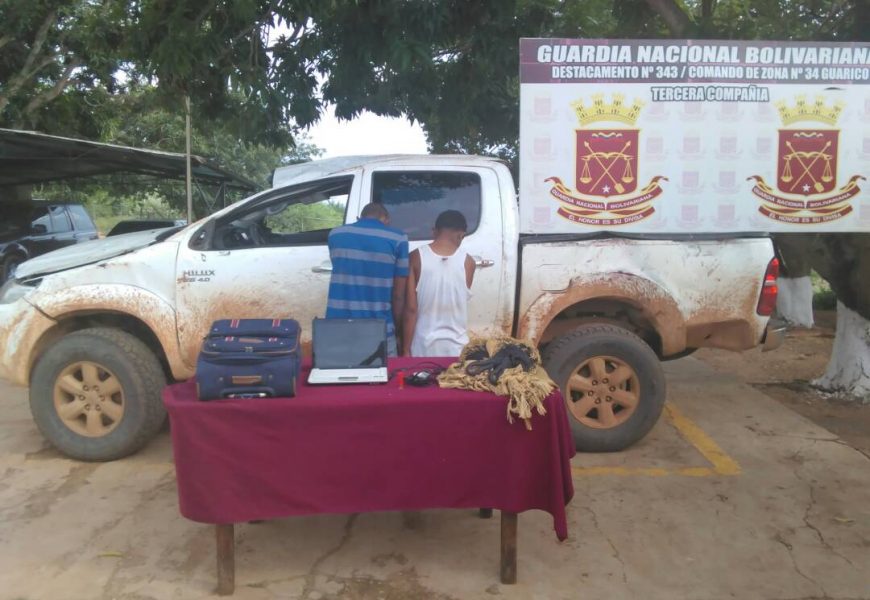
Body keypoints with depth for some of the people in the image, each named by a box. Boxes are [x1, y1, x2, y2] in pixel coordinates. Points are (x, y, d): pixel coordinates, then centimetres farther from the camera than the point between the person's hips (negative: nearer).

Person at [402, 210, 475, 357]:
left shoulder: (416, 257, -8)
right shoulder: (467, 262, -6)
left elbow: (411, 309, -9)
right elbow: (461, 301, 7)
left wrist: (406, 349, -4)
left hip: (424, 345, 0)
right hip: (455, 346, 0)